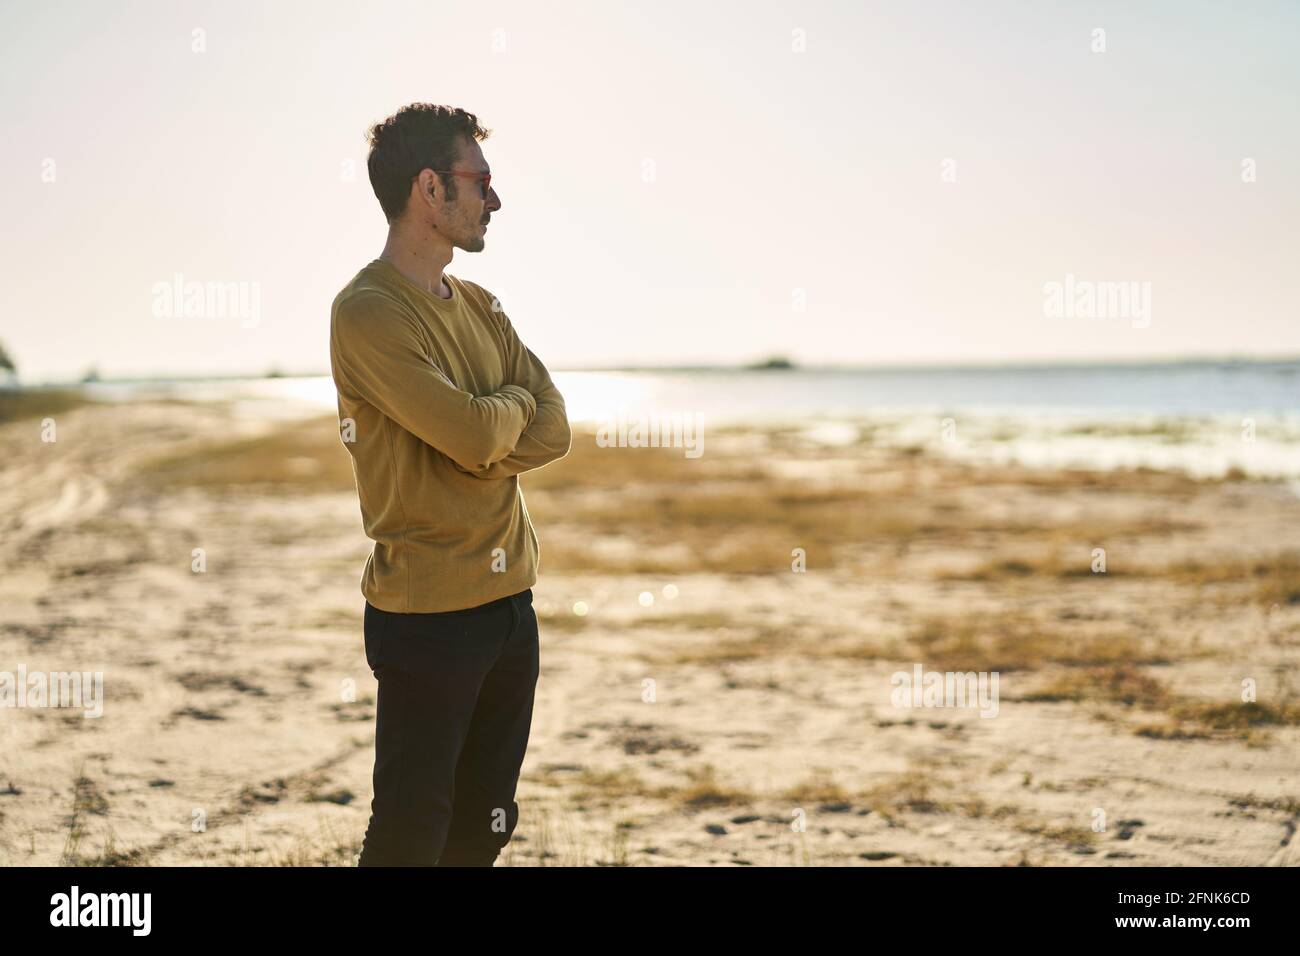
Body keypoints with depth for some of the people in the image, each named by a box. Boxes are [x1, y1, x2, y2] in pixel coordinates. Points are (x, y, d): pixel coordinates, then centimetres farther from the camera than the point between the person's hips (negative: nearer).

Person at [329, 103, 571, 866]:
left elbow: (553, 432, 2)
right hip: (428, 616, -7)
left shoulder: (480, 306, 11)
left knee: (485, 826, 15)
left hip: (510, 602, 8)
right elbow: (475, 435, -22)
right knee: (412, 833, 0)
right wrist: (515, 405, -1)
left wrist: (484, 433, -15)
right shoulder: (368, 313, -14)